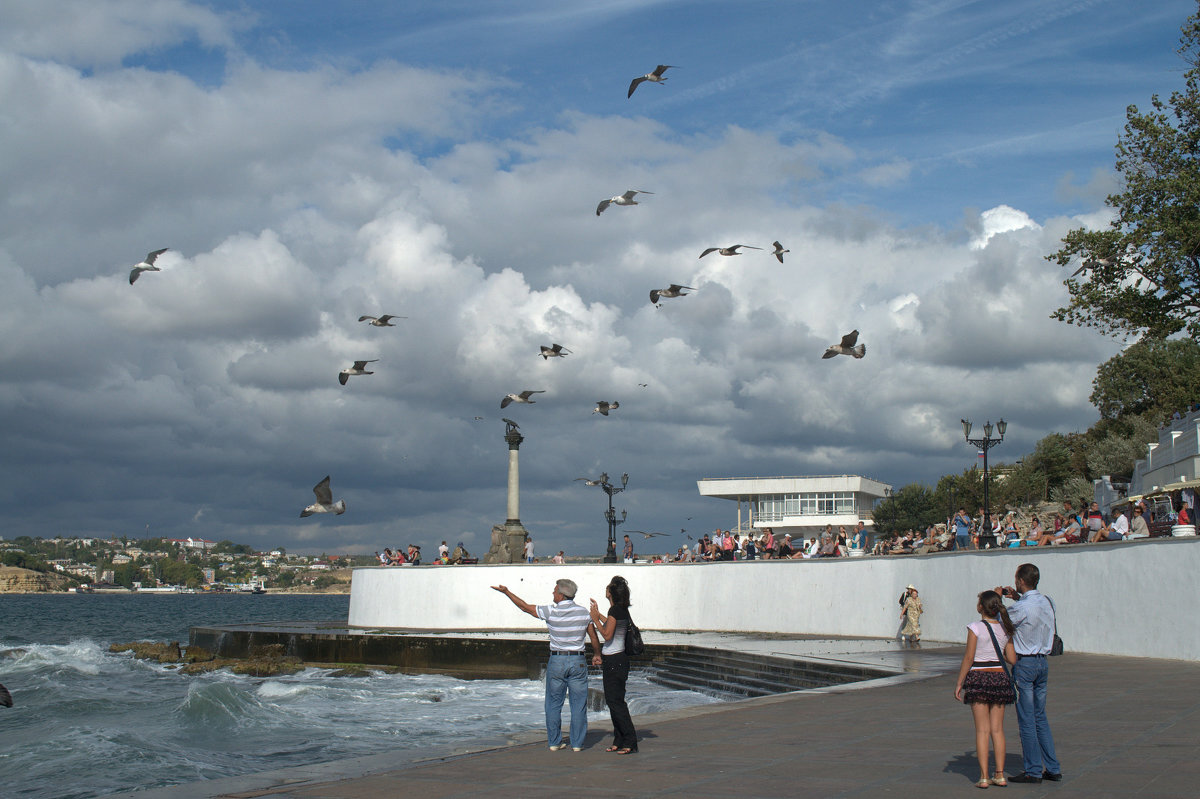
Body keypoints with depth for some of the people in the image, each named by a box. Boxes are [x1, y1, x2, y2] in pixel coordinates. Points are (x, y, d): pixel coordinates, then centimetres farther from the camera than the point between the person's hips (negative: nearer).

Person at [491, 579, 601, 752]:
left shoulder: (551, 612, -9)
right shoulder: (583, 612, -3)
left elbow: (525, 607, 1)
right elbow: (594, 637, 3)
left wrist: (506, 592, 10)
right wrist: (597, 655, 21)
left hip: (556, 661, -1)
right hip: (578, 662, 1)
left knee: (553, 703, 10)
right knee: (578, 704, 5)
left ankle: (554, 742, 12)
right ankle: (577, 743, 4)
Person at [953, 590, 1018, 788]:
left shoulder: (976, 628, -10)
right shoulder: (1005, 629, 3)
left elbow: (969, 658, -10)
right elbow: (1012, 659, 3)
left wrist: (959, 683, -4)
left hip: (979, 677, -4)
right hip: (1000, 677, 4)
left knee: (982, 729, -1)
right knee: (998, 729, 9)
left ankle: (984, 776, -2)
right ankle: (1000, 775, 9)